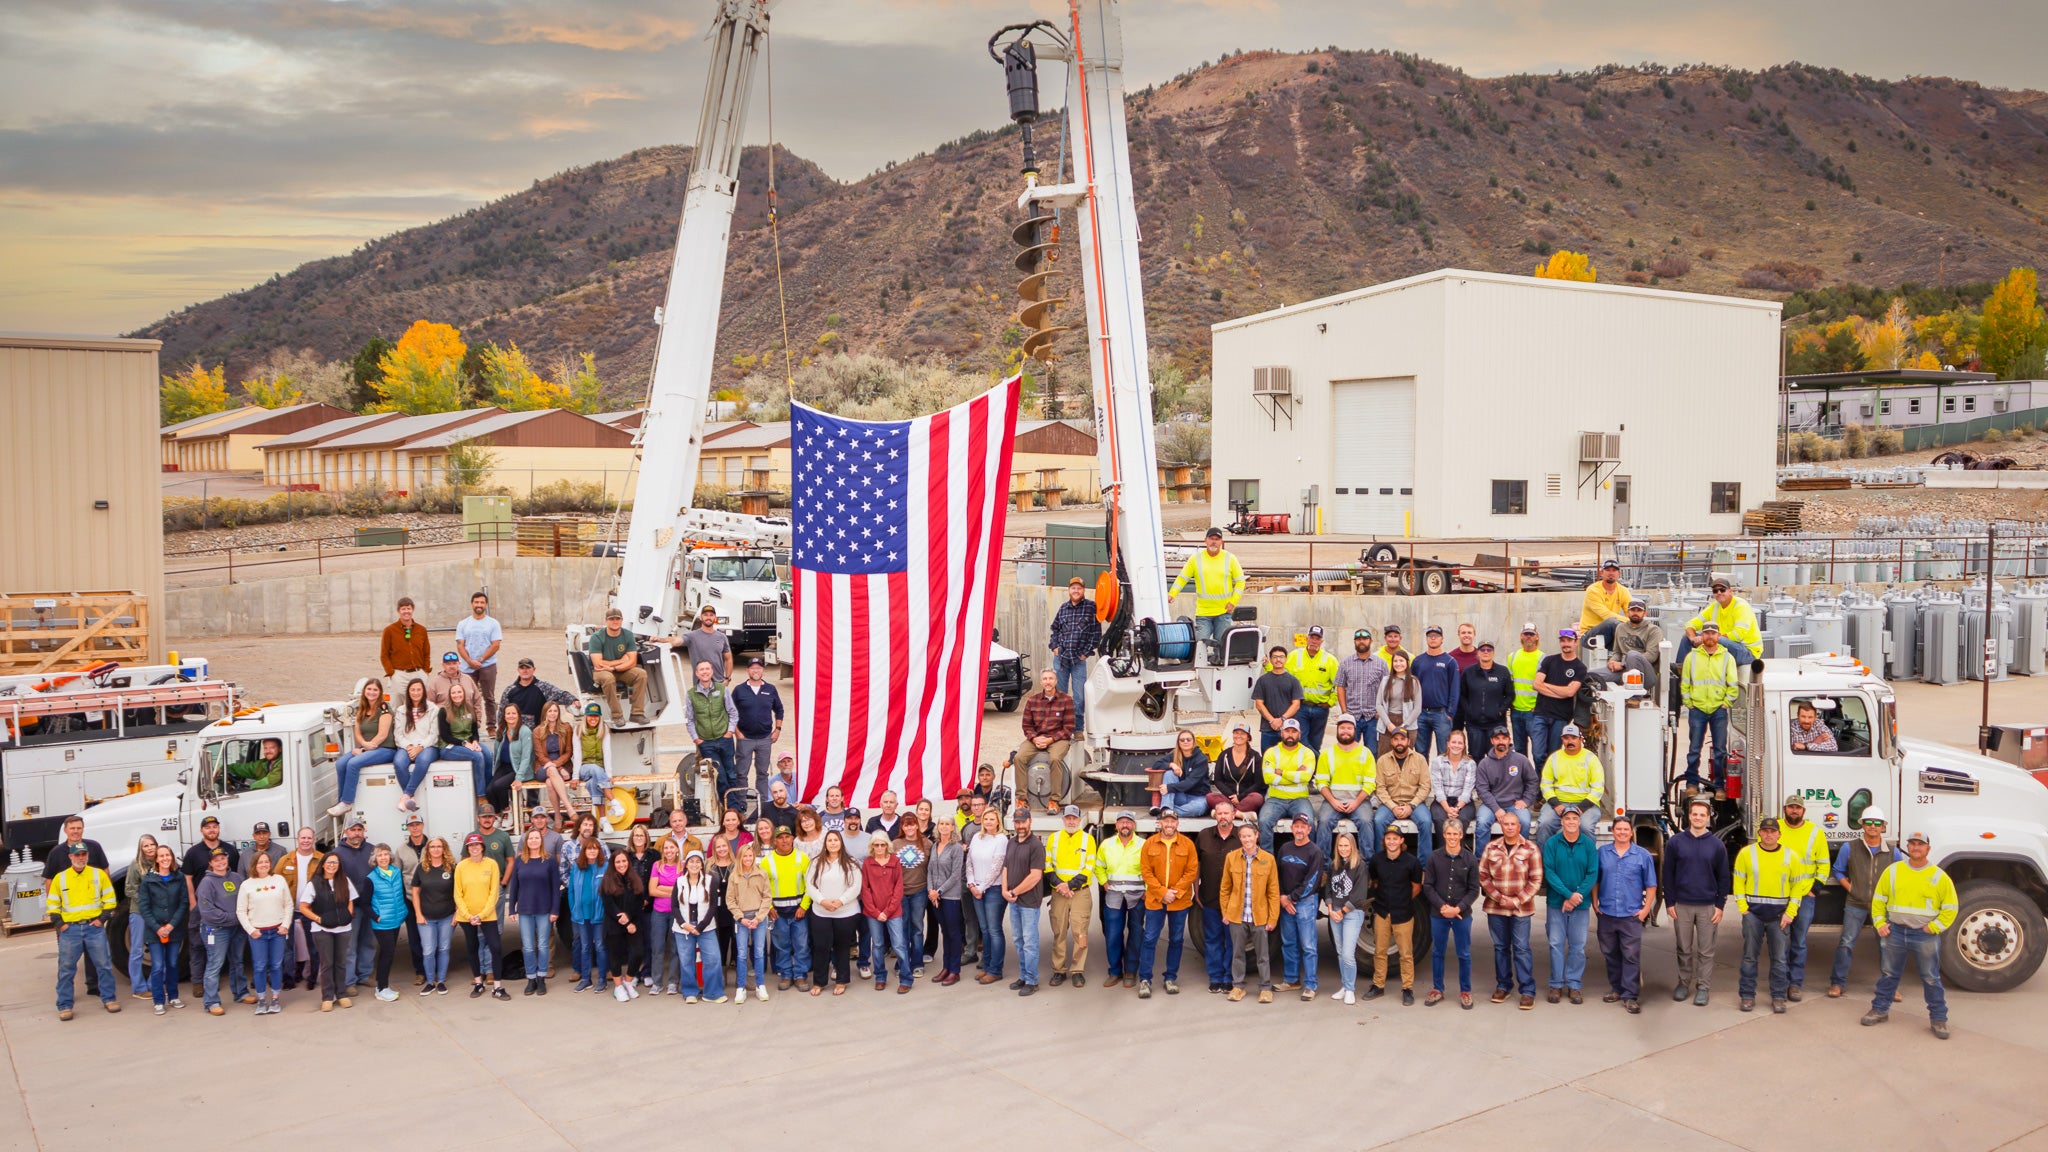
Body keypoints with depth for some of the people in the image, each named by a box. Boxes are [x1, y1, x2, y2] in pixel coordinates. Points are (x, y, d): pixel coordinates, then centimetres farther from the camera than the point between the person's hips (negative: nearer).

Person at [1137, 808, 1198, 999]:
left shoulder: (1187, 844, 0)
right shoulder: (1149, 844, 0)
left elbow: (1192, 872, -3)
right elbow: (1146, 871, -2)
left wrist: (1175, 892, -12)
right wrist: (1162, 893, -12)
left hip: (1180, 901, 1)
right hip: (1155, 900, -1)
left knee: (1175, 940, 9)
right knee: (1149, 939, -2)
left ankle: (1171, 978, 21)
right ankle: (1144, 979, 4)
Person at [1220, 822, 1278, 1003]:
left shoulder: (1268, 859, -4)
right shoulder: (1231, 857, -1)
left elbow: (1273, 892, -2)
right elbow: (1224, 888, 6)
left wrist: (1273, 918, -4)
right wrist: (1225, 912, 3)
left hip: (1260, 916, -1)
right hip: (1236, 915, 1)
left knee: (1262, 955, 7)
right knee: (1237, 953, 11)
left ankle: (1265, 988, 18)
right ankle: (1238, 986, 23)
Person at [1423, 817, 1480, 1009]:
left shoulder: (1470, 860, -3)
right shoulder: (1435, 859, -2)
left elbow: (1474, 890, -2)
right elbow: (1427, 886, -1)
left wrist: (1458, 908, -13)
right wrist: (1442, 906, -12)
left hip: (1462, 915, -1)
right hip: (1438, 914, 1)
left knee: (1464, 955, 6)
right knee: (1437, 953, 11)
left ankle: (1465, 991, 20)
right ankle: (1437, 989, 23)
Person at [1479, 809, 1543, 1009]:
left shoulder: (1530, 849, -2)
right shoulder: (1491, 848, 5)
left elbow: (1536, 880, -4)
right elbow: (1483, 876, 3)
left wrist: (1518, 901, -11)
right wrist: (1499, 898, -8)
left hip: (1521, 908, -3)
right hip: (1495, 907, 3)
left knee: (1521, 948, -3)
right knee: (1500, 947, 11)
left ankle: (1528, 991, 3)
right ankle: (1503, 986, 22)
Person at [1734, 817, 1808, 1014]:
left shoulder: (1791, 856, 1)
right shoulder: (1747, 853, 0)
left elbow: (1798, 885, 3)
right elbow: (1739, 881, 2)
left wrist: (1790, 913, -5)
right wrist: (1743, 907, -7)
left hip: (1779, 914, 0)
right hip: (1753, 912, 0)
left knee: (1779, 958, 5)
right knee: (1750, 955, 5)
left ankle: (1778, 997, 15)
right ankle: (1747, 996, 13)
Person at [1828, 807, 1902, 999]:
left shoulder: (1892, 852, 2)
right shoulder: (1850, 848, 0)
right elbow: (1838, 871, 11)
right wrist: (1850, 888, -1)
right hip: (1855, 904, -1)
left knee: (1886, 945, 4)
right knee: (1846, 943, 0)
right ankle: (1837, 982, 8)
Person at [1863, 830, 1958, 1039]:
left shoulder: (1939, 877, -3)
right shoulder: (1892, 871, 4)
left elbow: (1950, 908, -1)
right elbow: (1878, 899, 10)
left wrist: (1933, 927, -9)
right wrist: (1879, 923, 1)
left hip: (1925, 936, -2)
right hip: (1894, 932, 2)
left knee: (1931, 978, 5)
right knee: (1889, 974, 12)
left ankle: (1939, 1019, 16)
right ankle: (1880, 1009, 23)